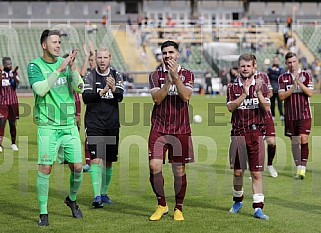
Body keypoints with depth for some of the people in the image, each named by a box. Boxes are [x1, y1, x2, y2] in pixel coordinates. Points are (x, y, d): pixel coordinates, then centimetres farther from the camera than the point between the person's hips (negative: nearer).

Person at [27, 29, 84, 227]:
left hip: (69, 125, 4)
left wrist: (73, 67, -15)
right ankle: (43, 213, 3)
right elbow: (41, 89, -18)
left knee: (77, 167, 3)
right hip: (48, 126, -4)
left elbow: (80, 88, -1)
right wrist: (59, 68, -20)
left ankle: (72, 200, 30)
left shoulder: (65, 63, 9)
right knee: (45, 168, -8)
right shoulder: (35, 66, -2)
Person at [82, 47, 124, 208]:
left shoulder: (116, 76, 5)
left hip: (112, 125, 3)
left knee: (108, 161, 10)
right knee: (96, 159, -14)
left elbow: (120, 97, -10)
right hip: (94, 124, -3)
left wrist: (113, 88, -31)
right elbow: (86, 98, -14)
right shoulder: (90, 76, -2)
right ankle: (97, 196, -16)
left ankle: (104, 193, 24)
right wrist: (102, 92, -30)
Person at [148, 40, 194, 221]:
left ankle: (179, 208, 16)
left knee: (179, 170, 3)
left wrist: (175, 75, -19)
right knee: (155, 166, -10)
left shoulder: (187, 75, 5)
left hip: (181, 130, 0)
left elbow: (186, 96, -11)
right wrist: (168, 80, -18)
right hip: (159, 128, 0)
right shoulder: (156, 75, 7)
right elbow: (157, 98, -7)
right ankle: (162, 205, 9)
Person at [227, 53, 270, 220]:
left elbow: (266, 109, -5)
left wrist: (258, 93, -18)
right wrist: (244, 94, -21)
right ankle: (238, 201, 29)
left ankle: (258, 208, -2)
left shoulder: (261, 86, 5)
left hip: (256, 133, -1)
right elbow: (231, 107, -9)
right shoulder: (232, 87, 5)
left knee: (256, 173, -3)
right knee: (238, 171, 8)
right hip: (238, 133, 1)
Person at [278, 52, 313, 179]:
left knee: (304, 140, -13)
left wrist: (299, 82, -16)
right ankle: (298, 168, 13)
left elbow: (310, 93, -5)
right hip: (290, 115, 2)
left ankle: (303, 168, -11)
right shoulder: (282, 78, 5)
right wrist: (293, 87, -15)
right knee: (294, 142, 6)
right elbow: (281, 96, -3)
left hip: (304, 114, -2)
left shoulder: (306, 75, 3)